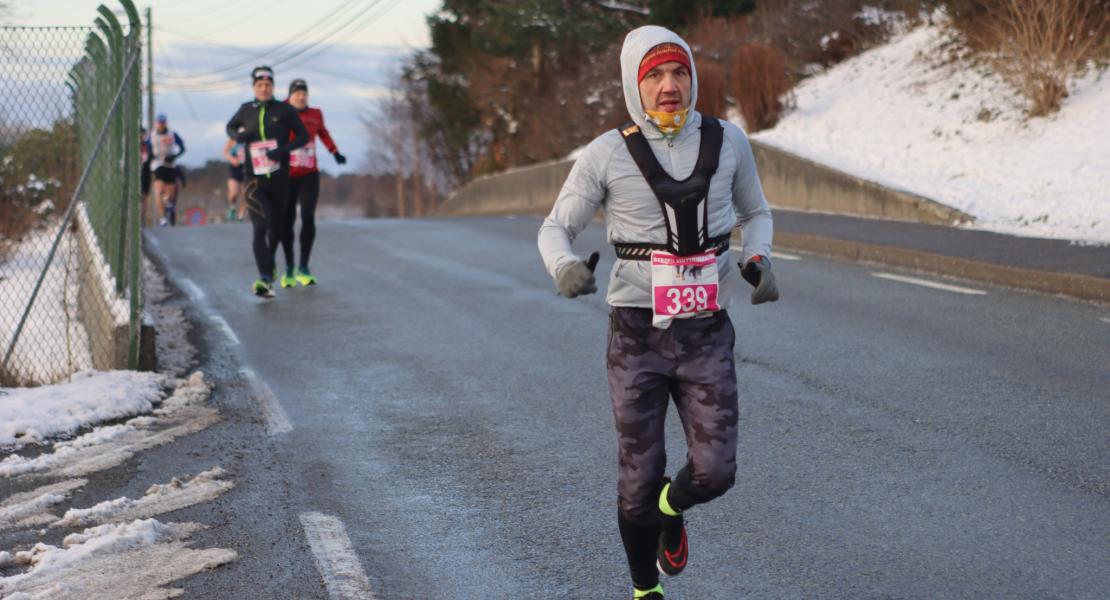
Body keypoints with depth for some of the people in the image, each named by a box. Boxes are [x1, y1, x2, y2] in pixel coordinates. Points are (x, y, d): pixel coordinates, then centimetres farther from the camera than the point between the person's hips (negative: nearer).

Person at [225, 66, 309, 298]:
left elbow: (303, 136, 1)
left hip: (279, 179, 1)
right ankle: (264, 279, -25)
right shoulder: (246, 110, 5)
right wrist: (238, 135, -2)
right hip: (255, 180, -1)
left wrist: (283, 149, -17)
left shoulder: (284, 110, 0)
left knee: (275, 227, 14)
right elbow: (231, 127, 23)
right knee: (259, 228, -15)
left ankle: (270, 261, 44)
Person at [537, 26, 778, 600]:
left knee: (714, 472, -6)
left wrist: (759, 260, -5)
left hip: (707, 336, 2)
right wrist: (565, 267, -22)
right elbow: (555, 229, 2)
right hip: (637, 336, -2)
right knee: (639, 477, 4)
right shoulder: (607, 154, -7)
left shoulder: (726, 140, 0)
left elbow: (755, 212, 17)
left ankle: (673, 506, 33)